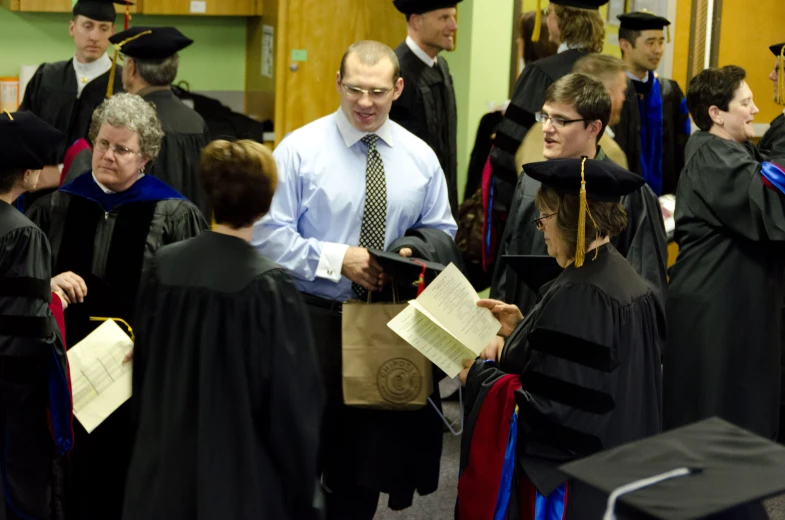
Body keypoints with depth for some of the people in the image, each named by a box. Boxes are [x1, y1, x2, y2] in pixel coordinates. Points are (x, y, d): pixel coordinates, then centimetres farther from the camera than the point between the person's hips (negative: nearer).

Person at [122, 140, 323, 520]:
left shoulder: (163, 266, -3)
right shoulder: (268, 285, -19)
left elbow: (143, 363, 8)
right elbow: (293, 398, -14)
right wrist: (300, 486, -3)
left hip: (166, 464, 5)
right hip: (242, 473, -5)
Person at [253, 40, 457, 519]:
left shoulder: (420, 157, 4)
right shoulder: (300, 149, -7)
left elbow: (441, 231, 11)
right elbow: (269, 233, -10)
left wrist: (415, 250, -12)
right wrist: (337, 259, -20)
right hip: (314, 318, -3)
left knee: (369, 444, 13)